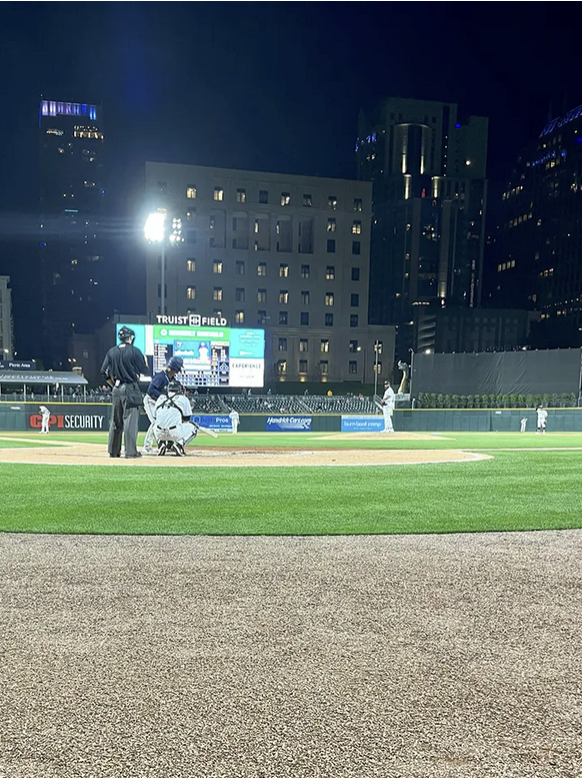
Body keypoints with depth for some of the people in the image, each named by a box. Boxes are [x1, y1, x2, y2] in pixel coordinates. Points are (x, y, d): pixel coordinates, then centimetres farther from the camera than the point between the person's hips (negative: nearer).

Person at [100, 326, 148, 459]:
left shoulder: (111, 352, 7)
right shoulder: (134, 351, -7)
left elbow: (104, 371, 8)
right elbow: (144, 369, -3)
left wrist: (113, 385, 18)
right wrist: (144, 359, 16)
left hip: (116, 389, 5)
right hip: (131, 389, -5)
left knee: (116, 421, 13)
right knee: (130, 420, -5)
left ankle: (113, 451, 19)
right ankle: (130, 452, -5)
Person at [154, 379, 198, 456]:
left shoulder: (160, 398, 19)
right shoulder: (183, 399, 9)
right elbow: (186, 420, 13)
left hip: (159, 433, 4)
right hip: (174, 433, -4)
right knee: (193, 427, 21)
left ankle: (161, 444, 12)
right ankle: (179, 445, -2)